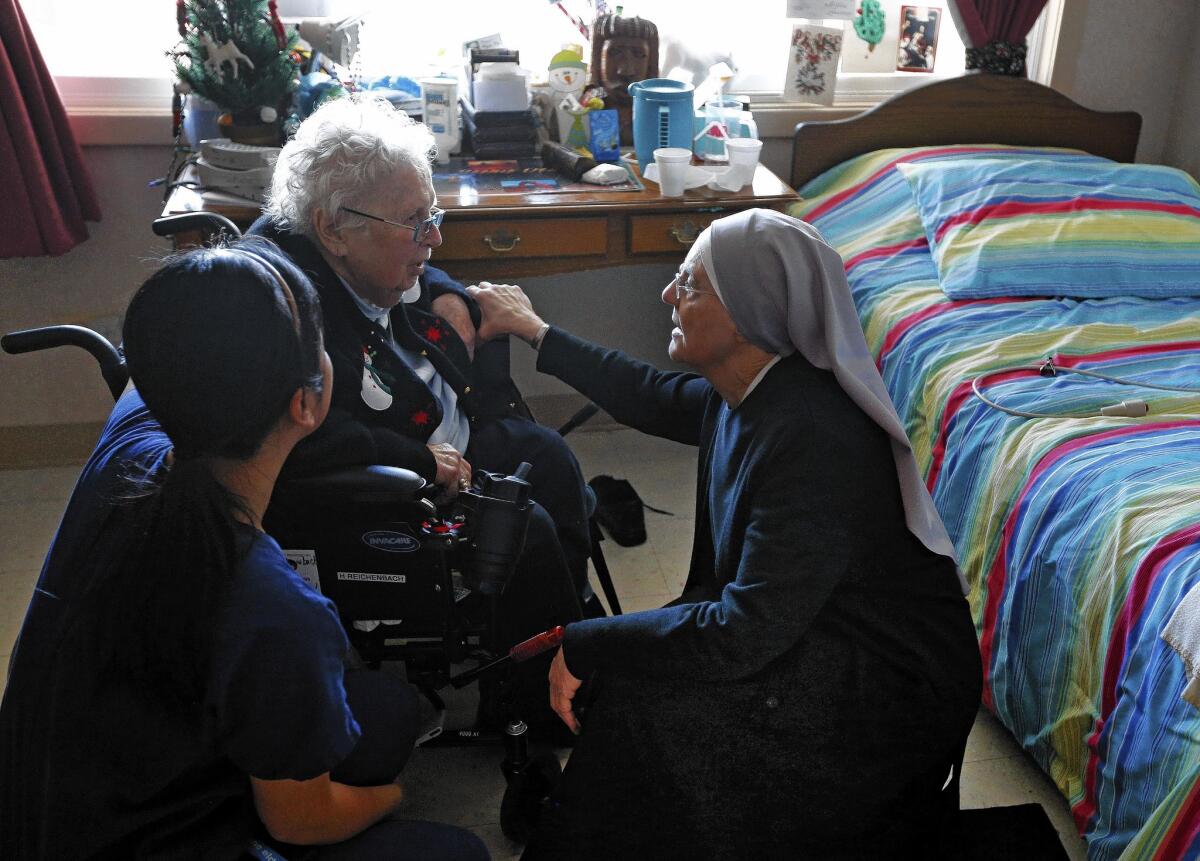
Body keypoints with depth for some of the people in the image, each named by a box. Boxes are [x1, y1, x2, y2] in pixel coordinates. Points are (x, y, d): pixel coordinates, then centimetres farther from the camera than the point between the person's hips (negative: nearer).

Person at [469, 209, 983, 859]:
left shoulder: (812, 439, -32)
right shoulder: (753, 390, -4)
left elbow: (746, 633, -33)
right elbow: (657, 400, 18)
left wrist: (583, 645, -23)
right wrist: (536, 332, 22)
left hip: (893, 693, -9)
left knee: (641, 699, -19)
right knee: (634, 663, -2)